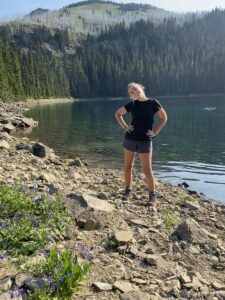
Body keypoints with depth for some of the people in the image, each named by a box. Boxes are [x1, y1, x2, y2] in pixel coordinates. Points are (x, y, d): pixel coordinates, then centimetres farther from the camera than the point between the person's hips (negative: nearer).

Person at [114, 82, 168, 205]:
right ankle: (127, 190, 28)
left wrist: (155, 132, -4)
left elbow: (164, 118, 5)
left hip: (145, 140, -3)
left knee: (147, 170, -3)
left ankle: (152, 194, 14)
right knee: (128, 166, 10)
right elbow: (118, 114, 14)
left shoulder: (153, 103, -4)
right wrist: (124, 127, 2)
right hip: (130, 138, 3)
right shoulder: (132, 104, 1)